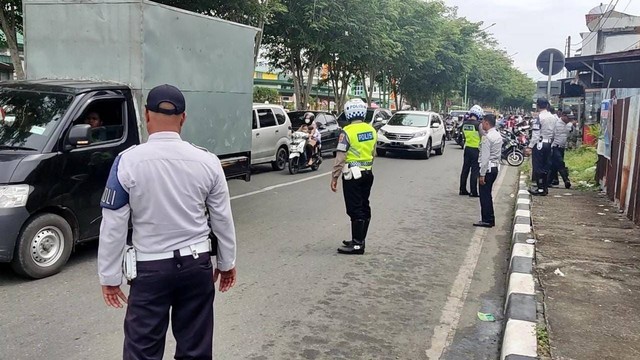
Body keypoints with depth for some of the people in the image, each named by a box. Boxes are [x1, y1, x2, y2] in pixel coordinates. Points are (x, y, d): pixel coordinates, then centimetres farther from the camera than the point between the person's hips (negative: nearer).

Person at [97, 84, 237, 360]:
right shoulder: (207, 161, -5)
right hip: (196, 264, 3)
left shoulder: (128, 161, -11)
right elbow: (222, 219, 3)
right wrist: (227, 262, 16)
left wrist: (109, 276, 3)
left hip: (151, 268, -2)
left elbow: (113, 226, -8)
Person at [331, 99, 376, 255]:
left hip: (353, 175, -7)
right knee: (364, 207, 13)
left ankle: (357, 245, -1)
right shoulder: (371, 130, 7)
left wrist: (334, 177, -13)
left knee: (355, 210, -4)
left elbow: (340, 158, -18)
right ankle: (359, 240, 24)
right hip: (368, 173, 7)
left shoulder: (347, 131, -15)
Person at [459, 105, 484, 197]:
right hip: (476, 149, -6)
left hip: (467, 148, 6)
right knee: (474, 171, -1)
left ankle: (462, 190, 18)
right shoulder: (478, 124, -15)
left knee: (465, 169, 12)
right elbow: (482, 137, -10)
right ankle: (473, 192, 2)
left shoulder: (464, 123, 3)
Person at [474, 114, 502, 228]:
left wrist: (482, 174, -19)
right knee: (487, 194, 16)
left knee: (485, 195, -1)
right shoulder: (498, 135, 12)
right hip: (495, 167, 9)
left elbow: (485, 157, -20)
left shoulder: (487, 137, -17)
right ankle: (489, 219, 22)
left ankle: (487, 220, 4)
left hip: (488, 168, -9)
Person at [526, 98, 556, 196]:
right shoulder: (553, 117, 7)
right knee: (546, 166, 13)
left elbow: (535, 134, -18)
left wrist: (530, 147, -16)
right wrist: (551, 141, 14)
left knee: (538, 166, 0)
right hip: (549, 143, 7)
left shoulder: (539, 117, -15)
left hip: (539, 143, -7)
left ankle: (540, 189, 1)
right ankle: (545, 188, 18)